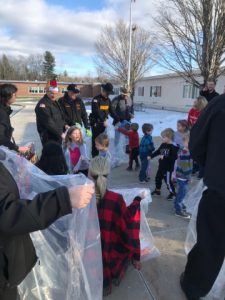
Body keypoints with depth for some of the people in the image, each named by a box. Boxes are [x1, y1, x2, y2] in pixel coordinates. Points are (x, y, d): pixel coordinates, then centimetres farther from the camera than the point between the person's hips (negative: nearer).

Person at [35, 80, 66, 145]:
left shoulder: (55, 102, 14)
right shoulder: (43, 104, -16)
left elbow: (60, 116, 23)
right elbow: (48, 122, -23)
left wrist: (64, 124, 4)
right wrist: (60, 133, -23)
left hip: (58, 135, 9)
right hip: (49, 138, -9)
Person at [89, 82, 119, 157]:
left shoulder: (108, 100, 10)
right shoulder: (96, 99, -13)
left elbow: (111, 111, 8)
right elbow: (97, 112, -23)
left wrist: (117, 119, -3)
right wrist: (103, 121, -30)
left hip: (103, 123, 7)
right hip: (96, 123, -6)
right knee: (96, 140, -1)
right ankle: (95, 157, 9)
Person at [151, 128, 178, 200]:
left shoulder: (173, 147, -21)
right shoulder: (163, 145, 2)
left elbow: (174, 157, -27)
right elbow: (157, 152, 15)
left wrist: (164, 157, -28)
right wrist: (151, 156, 11)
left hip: (168, 168, -8)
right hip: (161, 166, 8)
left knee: (168, 181, -2)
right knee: (158, 178, 19)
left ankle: (172, 193, 17)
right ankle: (157, 190, 38)